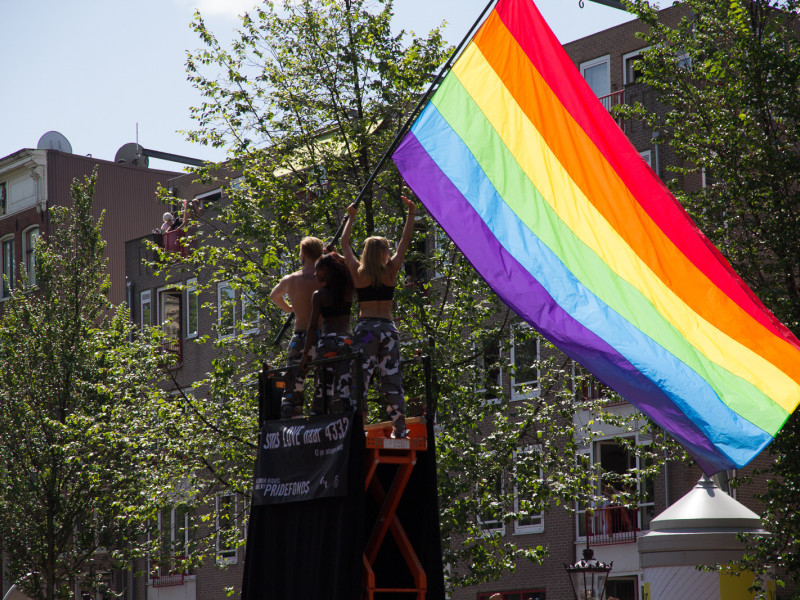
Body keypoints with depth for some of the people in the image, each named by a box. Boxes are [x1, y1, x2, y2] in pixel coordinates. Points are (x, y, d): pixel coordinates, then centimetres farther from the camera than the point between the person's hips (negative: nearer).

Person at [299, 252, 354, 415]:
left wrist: (306, 353, 0)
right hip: (346, 340, 2)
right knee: (343, 386, -2)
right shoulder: (348, 289, 5)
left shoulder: (319, 295, -2)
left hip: (326, 341, -2)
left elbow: (313, 326, -3)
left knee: (324, 385, 2)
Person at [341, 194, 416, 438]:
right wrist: (411, 213, 19)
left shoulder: (358, 272, 0)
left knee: (359, 377, -3)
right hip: (388, 328, 1)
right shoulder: (391, 271, 1)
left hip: (365, 327, -1)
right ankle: (399, 428, 4)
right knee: (392, 379, 5)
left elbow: (344, 243, 14)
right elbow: (405, 242, 11)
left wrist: (351, 218, 25)